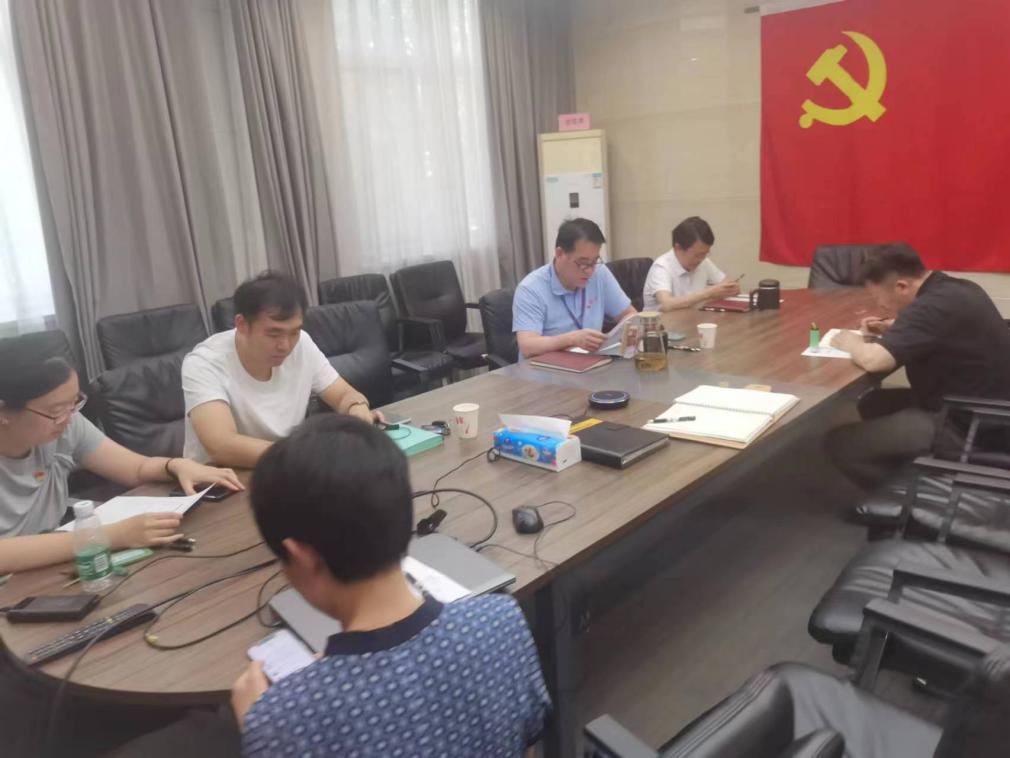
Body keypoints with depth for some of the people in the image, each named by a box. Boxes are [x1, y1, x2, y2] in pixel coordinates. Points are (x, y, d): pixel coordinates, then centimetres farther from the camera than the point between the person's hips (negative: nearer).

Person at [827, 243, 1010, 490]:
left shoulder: (934, 305, -25)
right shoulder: (955, 289, 4)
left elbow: (873, 360, -32)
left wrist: (849, 341, -10)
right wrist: (892, 328, 9)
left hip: (963, 426, -10)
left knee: (839, 442, -11)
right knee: (872, 403, 21)